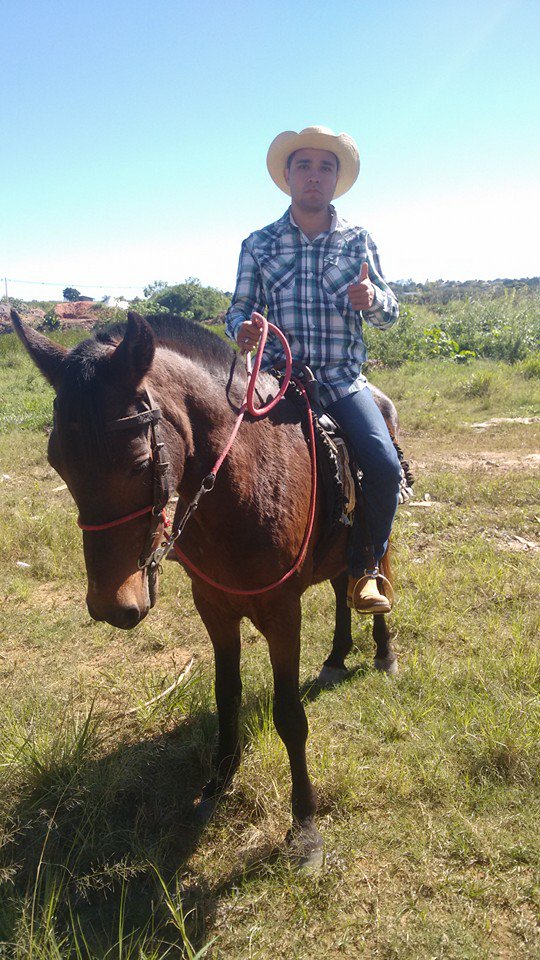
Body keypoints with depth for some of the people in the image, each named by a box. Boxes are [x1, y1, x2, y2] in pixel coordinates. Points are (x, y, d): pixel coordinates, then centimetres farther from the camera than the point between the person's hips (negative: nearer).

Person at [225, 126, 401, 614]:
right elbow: (239, 310, 7)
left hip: (343, 378, 0)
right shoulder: (259, 243, 9)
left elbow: (391, 313, 7)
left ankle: (364, 570, 2)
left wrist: (374, 299, -17)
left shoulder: (358, 240, 9)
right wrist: (242, 329, -18)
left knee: (384, 465, -21)